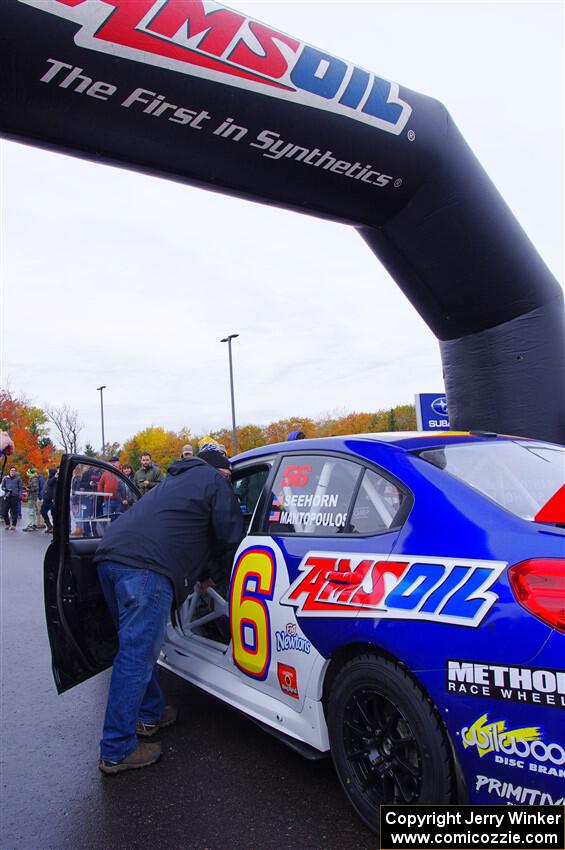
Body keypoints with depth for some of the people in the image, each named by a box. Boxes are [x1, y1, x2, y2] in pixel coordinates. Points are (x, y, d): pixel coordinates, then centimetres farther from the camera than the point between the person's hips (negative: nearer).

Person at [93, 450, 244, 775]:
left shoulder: (177, 479, 34)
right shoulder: (214, 480, 9)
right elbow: (232, 538, 4)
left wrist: (203, 577, 41)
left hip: (110, 554, 9)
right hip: (145, 566, -9)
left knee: (138, 646, 21)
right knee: (137, 656, -2)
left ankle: (151, 714, 35)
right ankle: (117, 751, 5)